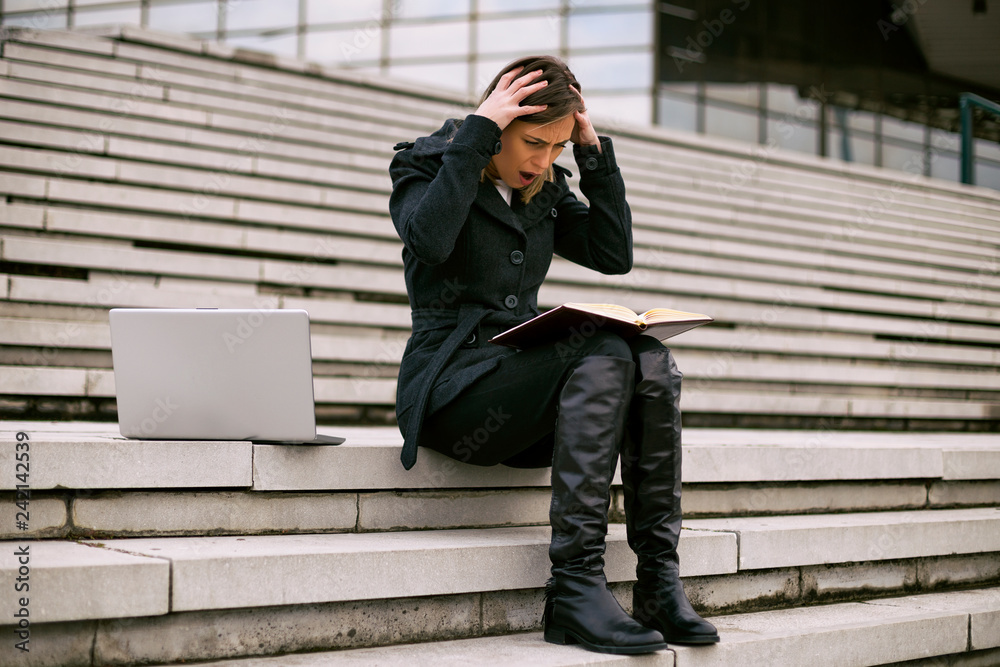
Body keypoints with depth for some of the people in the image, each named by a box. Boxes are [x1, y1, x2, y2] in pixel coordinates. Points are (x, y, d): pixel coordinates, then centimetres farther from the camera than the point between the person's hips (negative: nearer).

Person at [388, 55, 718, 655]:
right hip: (451, 384, -6)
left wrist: (594, 152, 2)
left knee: (652, 360, -23)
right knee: (603, 356, -31)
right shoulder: (424, 166, 0)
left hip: (523, 376, 6)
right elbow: (429, 238, -23)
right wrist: (478, 129, -19)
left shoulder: (545, 189, 17)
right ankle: (574, 588, -34)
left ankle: (659, 580, -25)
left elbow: (614, 255, 7)